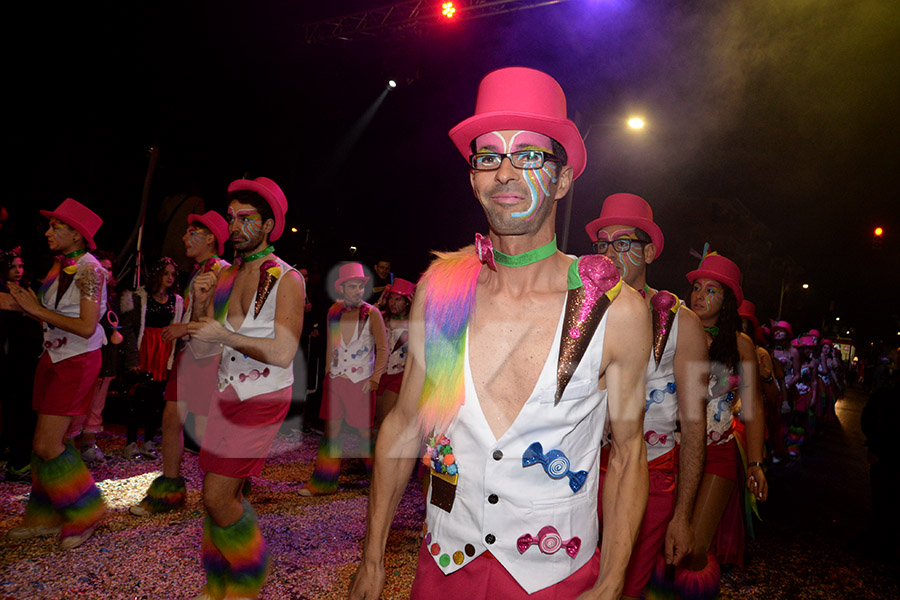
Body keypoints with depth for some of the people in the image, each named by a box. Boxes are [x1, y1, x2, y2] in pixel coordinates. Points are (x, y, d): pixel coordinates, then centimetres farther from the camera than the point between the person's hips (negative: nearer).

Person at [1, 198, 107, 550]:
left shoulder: (89, 270, -17)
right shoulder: (60, 266, 9)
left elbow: (86, 327, -23)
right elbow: (51, 315, 13)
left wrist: (36, 309, -18)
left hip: (77, 362, -8)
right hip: (53, 358, 8)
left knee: (46, 445, -8)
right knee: (49, 442, 12)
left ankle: (86, 511, 10)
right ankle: (46, 517, 26)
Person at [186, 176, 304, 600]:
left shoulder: (287, 279, -11)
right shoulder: (224, 278, 8)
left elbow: (283, 353, -20)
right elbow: (201, 348, 5)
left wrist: (224, 334, -18)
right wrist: (199, 304, -11)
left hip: (263, 399, -6)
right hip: (226, 394, 6)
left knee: (216, 497, -6)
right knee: (224, 495, 11)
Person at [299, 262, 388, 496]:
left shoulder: (372, 314, -7)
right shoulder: (333, 311, 5)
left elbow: (383, 349, -5)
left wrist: (374, 380, -10)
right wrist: (328, 372, 15)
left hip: (360, 383, -4)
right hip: (335, 380, 4)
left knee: (364, 432, 4)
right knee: (331, 431, 7)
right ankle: (323, 483, 18)